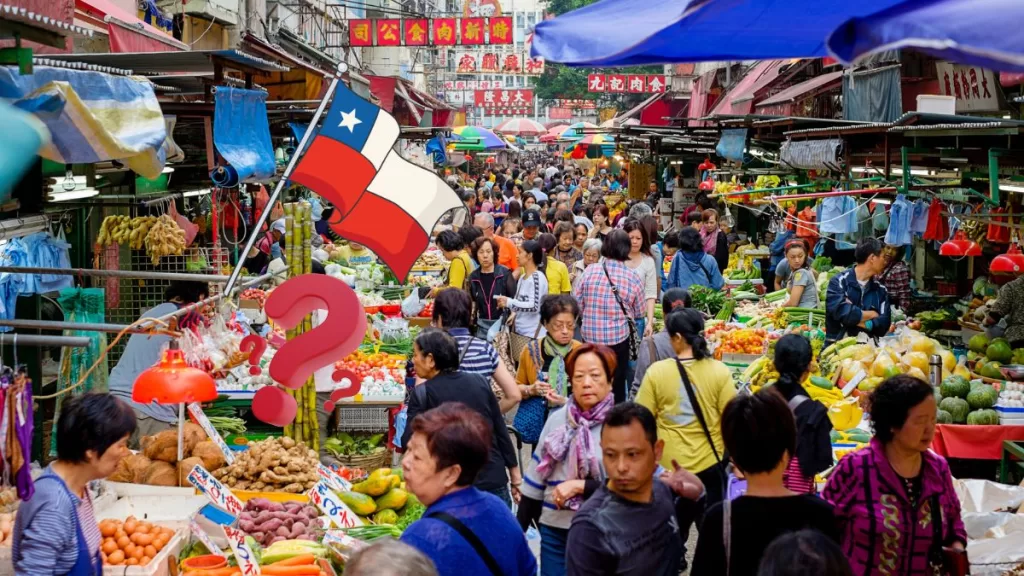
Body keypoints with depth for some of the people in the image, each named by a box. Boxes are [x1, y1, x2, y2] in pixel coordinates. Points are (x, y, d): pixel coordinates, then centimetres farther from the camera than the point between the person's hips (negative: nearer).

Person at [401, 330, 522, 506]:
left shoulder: (422, 393, -7)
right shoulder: (479, 381, 4)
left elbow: (409, 443, -9)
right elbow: (501, 431, 5)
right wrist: (515, 475, 13)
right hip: (494, 481, 3)